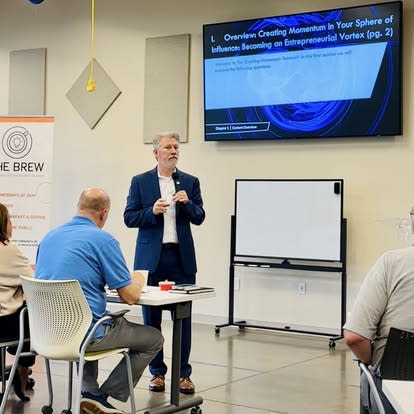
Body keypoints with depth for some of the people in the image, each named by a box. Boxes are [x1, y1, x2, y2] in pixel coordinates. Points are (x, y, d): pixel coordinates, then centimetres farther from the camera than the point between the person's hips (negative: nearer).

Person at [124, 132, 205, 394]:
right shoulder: (140, 182, 4)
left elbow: (199, 218, 3)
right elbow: (129, 218, 0)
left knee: (183, 316, 2)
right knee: (151, 316, 5)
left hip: (181, 257, 1)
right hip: (151, 257, 0)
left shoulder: (190, 182, 7)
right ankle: (157, 372, 16)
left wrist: (187, 203, -16)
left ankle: (184, 373, 9)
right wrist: (152, 211, -16)